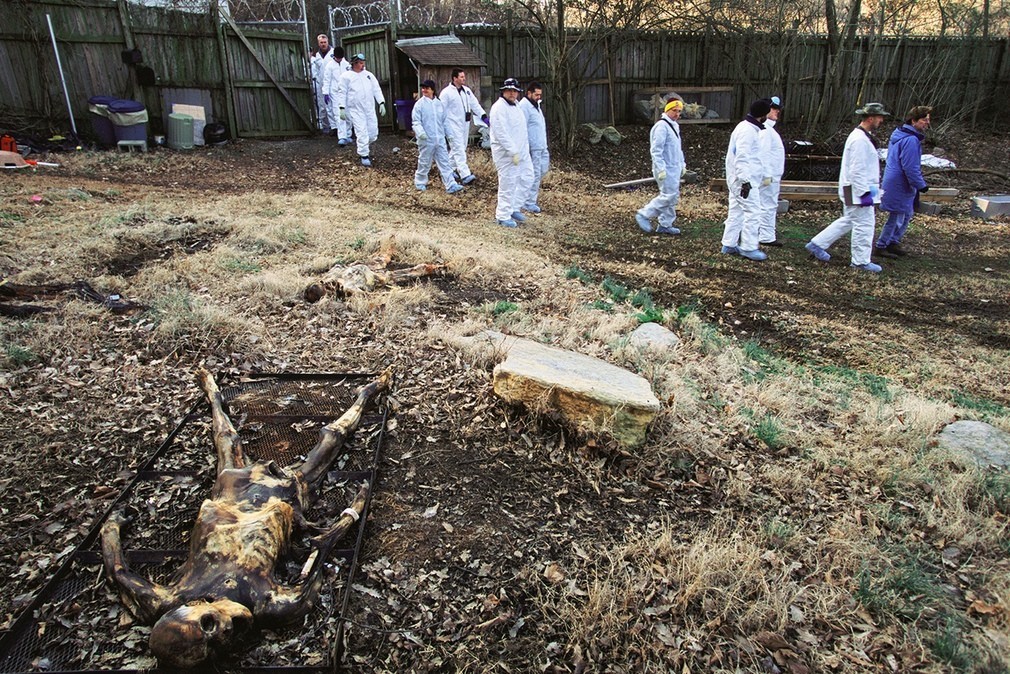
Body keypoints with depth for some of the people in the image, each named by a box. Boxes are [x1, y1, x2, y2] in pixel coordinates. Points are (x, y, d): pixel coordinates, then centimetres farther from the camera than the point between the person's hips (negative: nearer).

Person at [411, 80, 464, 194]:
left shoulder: (439, 103, 8)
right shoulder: (420, 104, -4)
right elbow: (416, 121, -9)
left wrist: (445, 133, 13)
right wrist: (420, 132, -24)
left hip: (440, 139, 4)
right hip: (426, 140, -4)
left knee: (444, 163, 0)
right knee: (424, 163, 7)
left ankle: (451, 185, -2)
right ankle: (420, 182, 27)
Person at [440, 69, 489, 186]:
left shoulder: (467, 90, 12)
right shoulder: (446, 92, -8)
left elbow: (475, 104, 12)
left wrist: (483, 116, -1)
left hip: (464, 124, 7)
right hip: (453, 126, -7)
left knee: (458, 149, 15)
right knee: (459, 150, -12)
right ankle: (465, 175, -18)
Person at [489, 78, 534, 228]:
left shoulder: (516, 105, 14)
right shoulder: (499, 107, -16)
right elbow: (501, 133, -23)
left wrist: (523, 149, 17)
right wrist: (513, 152, -25)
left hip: (521, 151, 9)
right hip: (506, 153, -9)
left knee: (526, 178, 14)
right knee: (508, 184, -3)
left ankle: (514, 208, 26)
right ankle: (503, 216, 10)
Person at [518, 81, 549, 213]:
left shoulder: (535, 104, 15)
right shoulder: (524, 106, -17)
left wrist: (544, 143, 22)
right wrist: (526, 149, -22)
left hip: (542, 146, 10)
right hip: (532, 148, -10)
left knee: (544, 169, 16)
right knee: (534, 174, -4)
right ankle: (529, 203, 6)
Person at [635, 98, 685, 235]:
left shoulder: (675, 126, 16)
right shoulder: (662, 126, -16)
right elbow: (656, 150, -21)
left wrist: (682, 164, 20)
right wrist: (661, 169, -24)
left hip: (674, 169, 10)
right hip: (666, 170, -10)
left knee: (673, 197, 10)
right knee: (668, 196, -11)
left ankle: (665, 225, 16)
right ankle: (644, 215, -1)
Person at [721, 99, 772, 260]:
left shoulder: (747, 127, 17)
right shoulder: (748, 130, -16)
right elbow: (742, 157, -23)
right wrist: (745, 180, -27)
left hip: (737, 180, 11)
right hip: (744, 180, -11)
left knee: (736, 212, 13)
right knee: (753, 212, -7)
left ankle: (729, 245, 18)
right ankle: (748, 248, -3)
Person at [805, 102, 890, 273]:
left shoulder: (862, 136, 14)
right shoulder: (860, 140, -20)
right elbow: (857, 171, -24)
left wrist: (866, 190, 23)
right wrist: (864, 193, -22)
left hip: (854, 190, 10)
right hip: (857, 190, -10)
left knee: (847, 221, 19)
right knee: (864, 225, -1)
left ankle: (816, 244, 22)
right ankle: (861, 261, 8)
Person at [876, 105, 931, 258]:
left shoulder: (899, 135, 12)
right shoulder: (911, 140, -21)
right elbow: (910, 168, -24)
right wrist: (921, 185, -14)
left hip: (895, 182, 10)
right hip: (900, 186, -10)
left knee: (907, 214, 20)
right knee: (896, 217, 0)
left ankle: (893, 242, 28)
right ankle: (881, 246, 9)